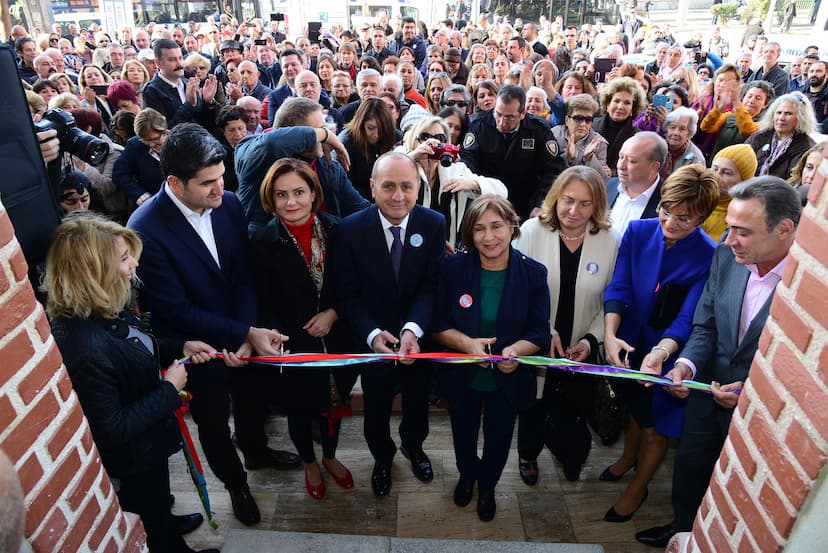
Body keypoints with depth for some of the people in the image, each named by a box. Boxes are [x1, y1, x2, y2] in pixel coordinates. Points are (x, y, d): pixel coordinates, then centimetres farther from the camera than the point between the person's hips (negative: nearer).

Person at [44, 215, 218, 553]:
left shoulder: (105, 310, -12)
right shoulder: (85, 347, -40)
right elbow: (112, 429, -31)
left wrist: (181, 347, -3)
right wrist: (170, 389, -24)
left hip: (147, 440, 8)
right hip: (132, 460, -8)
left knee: (157, 503, 37)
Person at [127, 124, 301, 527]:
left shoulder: (228, 203, -14)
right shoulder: (145, 229, -28)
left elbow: (244, 275, -8)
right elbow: (177, 310, -25)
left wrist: (249, 334, -20)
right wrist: (246, 334, -27)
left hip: (243, 333, 4)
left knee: (252, 401, 27)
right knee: (213, 420, 20)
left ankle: (256, 451, 60)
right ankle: (235, 482, 49)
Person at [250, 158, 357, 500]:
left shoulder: (334, 229, -9)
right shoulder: (263, 243, -16)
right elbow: (263, 304, -10)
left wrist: (333, 313, -15)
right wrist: (274, 335, -26)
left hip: (334, 338, 3)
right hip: (293, 344, -2)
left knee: (333, 400, 22)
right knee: (300, 408, 19)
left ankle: (330, 456, 51)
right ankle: (309, 462, 49)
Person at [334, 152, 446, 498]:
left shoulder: (434, 224, -15)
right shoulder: (351, 229, -18)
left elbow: (432, 285, -16)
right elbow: (348, 293, -14)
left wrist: (413, 329, -32)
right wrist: (373, 334, -28)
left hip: (419, 336, 1)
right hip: (373, 338, -1)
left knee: (417, 403, 26)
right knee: (376, 410, 21)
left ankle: (413, 446, 59)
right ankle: (382, 457, 53)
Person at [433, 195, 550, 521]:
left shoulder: (533, 273, -15)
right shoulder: (453, 268, -15)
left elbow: (540, 333, -12)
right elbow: (438, 323, -10)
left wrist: (516, 350, -33)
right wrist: (466, 343, -29)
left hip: (509, 380, 0)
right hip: (462, 377, 1)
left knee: (498, 440, 23)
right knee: (463, 434, 26)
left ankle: (487, 486, 56)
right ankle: (467, 475, 61)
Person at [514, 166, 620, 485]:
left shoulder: (610, 241, -10)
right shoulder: (531, 231, -14)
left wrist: (591, 339, -14)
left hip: (581, 350, 1)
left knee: (572, 409, 20)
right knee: (533, 405, 22)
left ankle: (569, 454, 53)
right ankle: (528, 455, 52)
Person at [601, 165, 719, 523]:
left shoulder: (711, 258, -22)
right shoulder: (638, 231, -13)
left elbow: (688, 319, -24)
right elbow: (618, 287, -16)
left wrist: (662, 351, -42)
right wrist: (610, 335, -30)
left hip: (670, 357, -3)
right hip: (631, 346, 3)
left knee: (656, 425, 17)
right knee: (636, 406, 28)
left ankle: (637, 488, 43)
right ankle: (628, 457, 58)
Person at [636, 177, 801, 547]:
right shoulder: (726, 256, -11)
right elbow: (705, 326, -1)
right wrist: (688, 364, -18)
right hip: (709, 393, 5)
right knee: (688, 470, 25)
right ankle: (681, 529, 54)